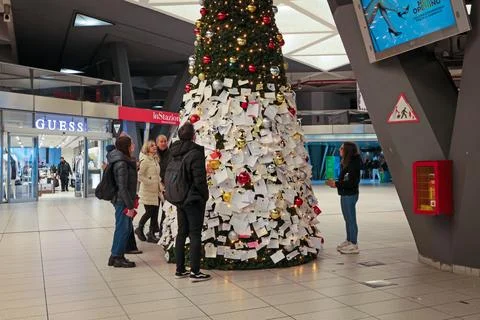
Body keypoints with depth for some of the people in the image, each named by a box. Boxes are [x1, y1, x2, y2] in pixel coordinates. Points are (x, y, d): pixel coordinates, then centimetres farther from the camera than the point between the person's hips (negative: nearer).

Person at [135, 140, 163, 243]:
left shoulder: (155, 159, 12)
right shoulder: (145, 160, -13)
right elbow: (139, 175, -18)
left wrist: (160, 184, 9)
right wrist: (150, 182, -17)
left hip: (156, 191, 7)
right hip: (148, 192, -7)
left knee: (155, 213, 7)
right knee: (149, 212, -2)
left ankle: (151, 234, 16)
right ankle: (139, 229, 22)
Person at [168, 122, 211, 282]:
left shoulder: (173, 154, 5)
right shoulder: (195, 153, -17)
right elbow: (199, 179, -18)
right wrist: (205, 195, -4)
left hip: (179, 200, 7)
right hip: (194, 200, -7)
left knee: (182, 233, 14)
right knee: (195, 234, -1)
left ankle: (180, 269, 20)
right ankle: (195, 272, 2)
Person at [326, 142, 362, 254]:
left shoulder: (353, 164, -19)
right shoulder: (347, 163, 10)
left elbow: (351, 182, -23)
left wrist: (336, 184, -20)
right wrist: (335, 183, 5)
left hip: (350, 195, -10)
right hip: (346, 194, 10)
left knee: (351, 220, -2)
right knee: (348, 219, 18)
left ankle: (353, 245, 6)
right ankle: (349, 241, 30)